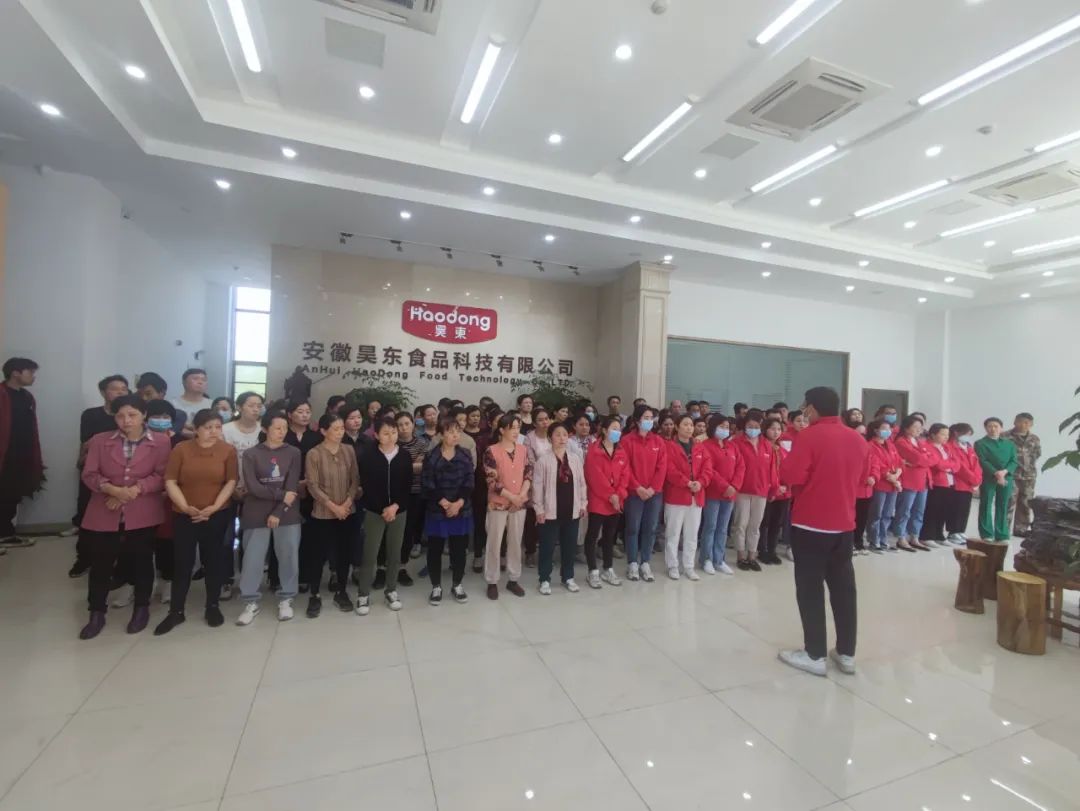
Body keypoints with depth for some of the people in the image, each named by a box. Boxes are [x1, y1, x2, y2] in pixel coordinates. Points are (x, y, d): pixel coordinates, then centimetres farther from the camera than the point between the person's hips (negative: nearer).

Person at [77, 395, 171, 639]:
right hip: (103, 514, 2)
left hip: (142, 515, -2)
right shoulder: (100, 440, 3)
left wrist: (135, 489, -20)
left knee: (141, 562, 11)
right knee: (100, 564, 10)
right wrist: (113, 489, -19)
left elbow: (162, 476, -8)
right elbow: (89, 475, -2)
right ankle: (96, 614, 28)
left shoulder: (160, 442, -5)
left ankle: (141, 608, 28)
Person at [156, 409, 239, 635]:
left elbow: (231, 482, -4)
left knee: (213, 560, 9)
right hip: (184, 516, 0)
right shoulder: (181, 449, -3)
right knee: (182, 562, 6)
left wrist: (214, 507, -14)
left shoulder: (228, 450, -3)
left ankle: (213, 606, 23)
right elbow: (170, 482, -5)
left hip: (217, 515, 0)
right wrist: (185, 507, -15)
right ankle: (176, 611, 20)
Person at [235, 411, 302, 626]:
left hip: (287, 514, 1)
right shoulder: (251, 454, 0)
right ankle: (251, 602, 21)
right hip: (256, 515, 0)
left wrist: (278, 512, -11)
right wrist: (282, 495, -12)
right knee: (252, 558, 4)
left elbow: (292, 486, -5)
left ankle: (286, 599, 21)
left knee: (289, 556, 5)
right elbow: (252, 486, -9)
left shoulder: (293, 453, 2)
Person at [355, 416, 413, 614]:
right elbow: (366, 487, -8)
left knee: (394, 554, 11)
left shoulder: (405, 456, -1)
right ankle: (364, 595, 16)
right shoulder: (368, 457, -6)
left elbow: (408, 485, -1)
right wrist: (383, 509, -13)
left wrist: (395, 506, -12)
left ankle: (391, 590, 27)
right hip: (374, 512, -2)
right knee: (369, 555, 1)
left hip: (399, 511, 2)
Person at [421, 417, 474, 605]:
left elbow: (469, 483, -3)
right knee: (435, 550, 7)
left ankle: (457, 585, 28)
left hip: (462, 510, 2)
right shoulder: (431, 456, -7)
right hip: (437, 511, -2)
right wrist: (446, 504, -16)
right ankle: (436, 587, 25)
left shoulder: (465, 455, 1)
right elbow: (428, 486, -11)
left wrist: (458, 503, -15)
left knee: (459, 549, 10)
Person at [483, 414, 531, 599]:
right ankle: (492, 582, 20)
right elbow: (491, 480, -14)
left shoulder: (522, 450, 4)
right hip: (498, 504, -4)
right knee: (494, 543, 5)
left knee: (516, 542, 13)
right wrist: (512, 496, -15)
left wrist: (522, 494, -12)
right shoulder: (492, 451, -11)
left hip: (520, 504, 4)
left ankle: (513, 579, 27)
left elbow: (529, 474, 4)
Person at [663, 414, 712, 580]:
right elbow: (670, 470, -15)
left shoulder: (700, 447, 11)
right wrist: (687, 483, -22)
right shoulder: (670, 446, -6)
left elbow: (707, 468, 2)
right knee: (673, 533, 5)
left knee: (692, 534, 13)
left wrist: (700, 482, -16)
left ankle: (689, 566, 25)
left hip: (697, 497, 5)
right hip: (676, 496, -5)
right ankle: (672, 566, 17)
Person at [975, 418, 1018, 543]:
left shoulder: (1010, 444, 13)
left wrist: (1005, 471, -14)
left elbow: (1014, 461, 4)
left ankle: (1002, 535, 14)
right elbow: (983, 462, -8)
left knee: (1003, 507, 7)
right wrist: (996, 473, -19)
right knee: (986, 506, 0)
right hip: (988, 479, -3)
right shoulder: (980, 443, 1)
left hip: (1006, 478, 4)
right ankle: (987, 534, 5)